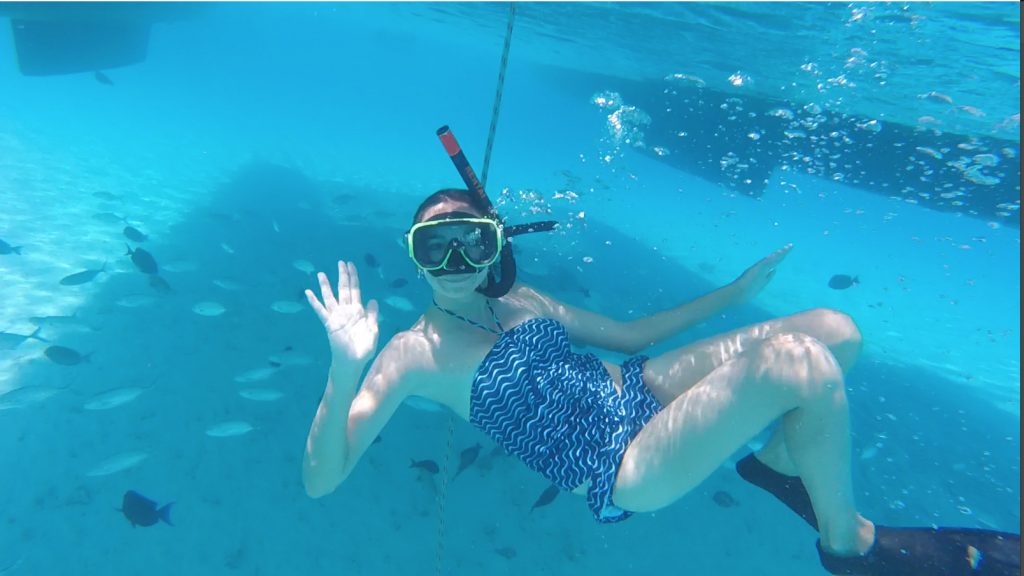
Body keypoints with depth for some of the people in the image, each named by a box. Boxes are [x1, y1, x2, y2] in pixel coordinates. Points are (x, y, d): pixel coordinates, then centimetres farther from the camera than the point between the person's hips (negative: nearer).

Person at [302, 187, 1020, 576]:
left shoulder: (521, 299, 9)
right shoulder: (413, 354, -8)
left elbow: (627, 334, 17)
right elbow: (321, 478, -13)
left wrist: (733, 292, 18)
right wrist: (347, 368, -33)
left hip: (636, 388, 7)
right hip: (619, 471, -7)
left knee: (837, 330, -2)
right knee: (798, 361, -28)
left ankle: (777, 461, 21)